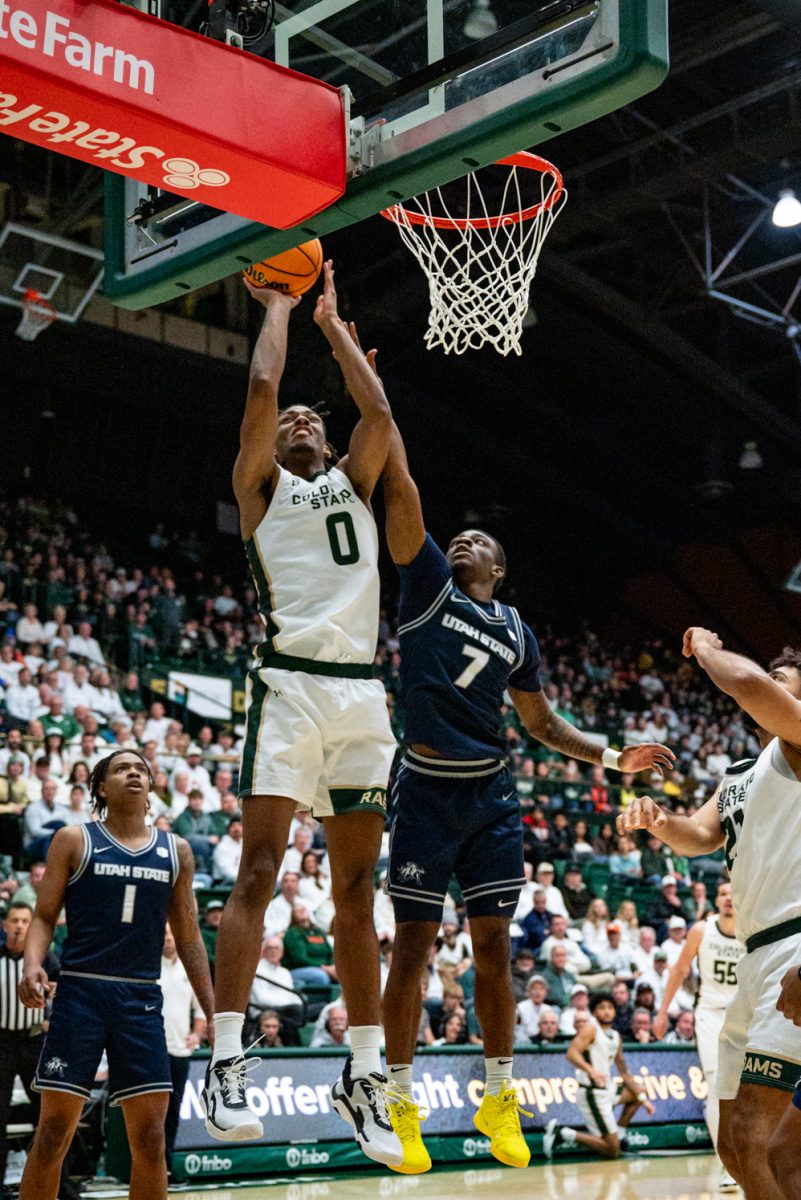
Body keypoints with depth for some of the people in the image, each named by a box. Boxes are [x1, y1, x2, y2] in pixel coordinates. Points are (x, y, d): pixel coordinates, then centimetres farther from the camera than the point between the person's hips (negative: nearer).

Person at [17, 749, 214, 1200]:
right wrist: (32, 964, -18)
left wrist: (215, 1013, 9)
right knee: (55, 1131, -2)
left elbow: (189, 938, 14)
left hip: (143, 999, 3)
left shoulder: (176, 852, 11)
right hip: (80, 992, -2)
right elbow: (45, 916, 2)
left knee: (151, 1137, 0)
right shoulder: (74, 840, 4)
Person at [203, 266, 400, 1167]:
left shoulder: (352, 485, 24)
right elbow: (261, 387, 0)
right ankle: (226, 1063, -12)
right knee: (258, 869, -12)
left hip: (361, 693, 5)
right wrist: (280, 308, 16)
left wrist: (332, 322, 24)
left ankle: (364, 1075, 8)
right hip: (292, 684, -5)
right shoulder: (260, 485, 11)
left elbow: (378, 408, 14)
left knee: (356, 888, 5)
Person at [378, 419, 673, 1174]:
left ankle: (498, 1100, 18)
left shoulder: (516, 631, 14)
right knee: (412, 946, -1)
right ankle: (399, 1104, 9)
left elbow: (542, 722, 23)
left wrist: (611, 757, 13)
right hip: (428, 790, -4)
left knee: (493, 946, 7)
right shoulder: (428, 584, 3)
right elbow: (400, 488, -5)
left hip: (492, 794, 4)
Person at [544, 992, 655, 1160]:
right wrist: (591, 1071, -40)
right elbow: (571, 1053, -25)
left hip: (607, 1089, 9)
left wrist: (643, 1097, 13)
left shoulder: (615, 1036, 15)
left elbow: (624, 1072, 20)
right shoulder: (591, 1028, -10)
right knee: (613, 1151, -11)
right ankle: (564, 1134, -5)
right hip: (593, 1093, -9)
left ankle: (616, 1135, 20)